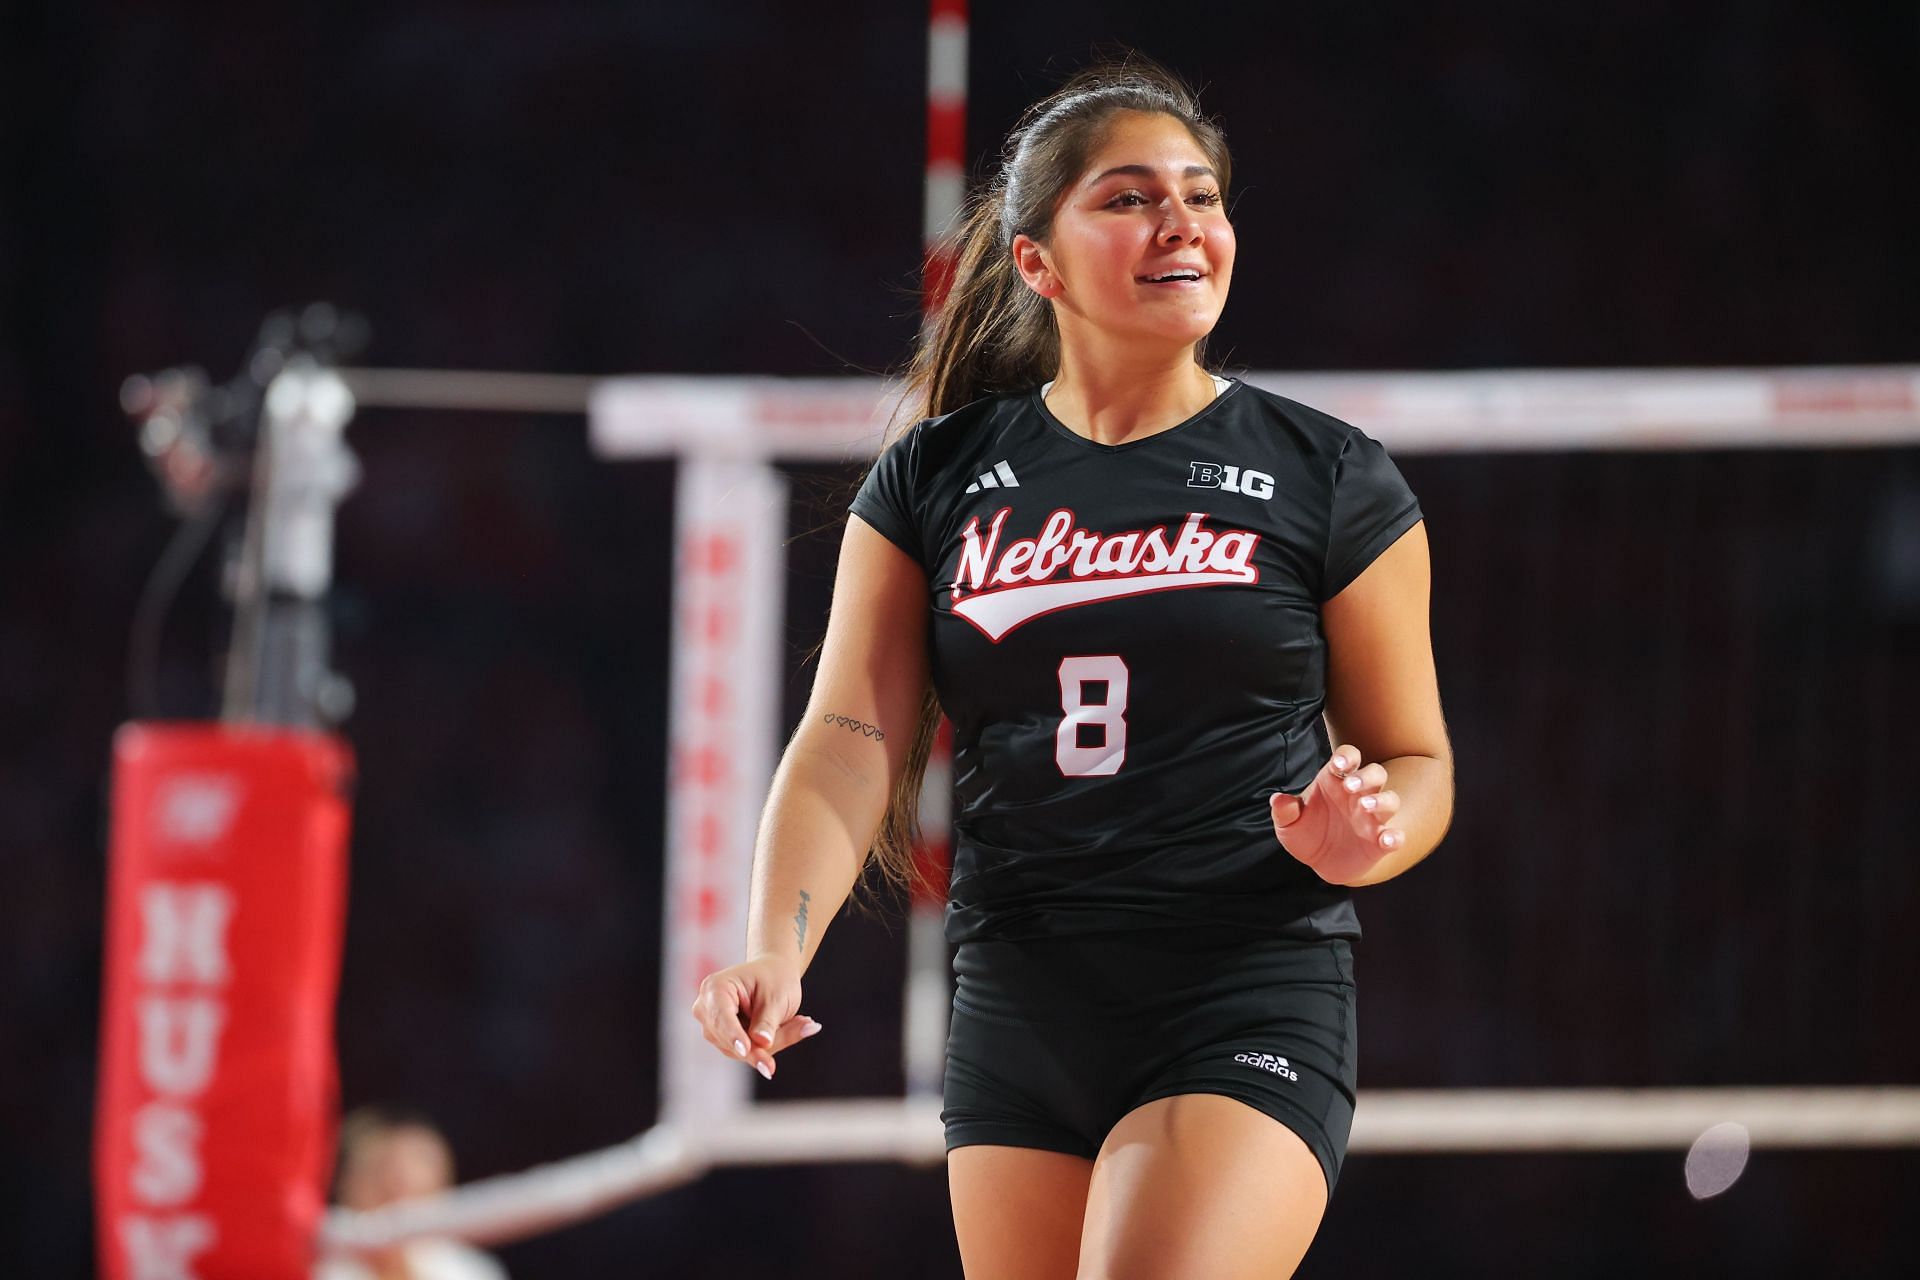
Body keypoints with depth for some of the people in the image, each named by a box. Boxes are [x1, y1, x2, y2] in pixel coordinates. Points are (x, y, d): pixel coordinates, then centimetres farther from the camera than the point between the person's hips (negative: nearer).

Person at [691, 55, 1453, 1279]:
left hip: (1249, 1007, -4)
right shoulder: (938, 480, 8)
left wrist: (1358, 839, -16)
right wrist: (776, 950, -18)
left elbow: (1415, 762, 8)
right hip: (1017, 1024, 4)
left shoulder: (1329, 477, 3)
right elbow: (850, 742, -1)